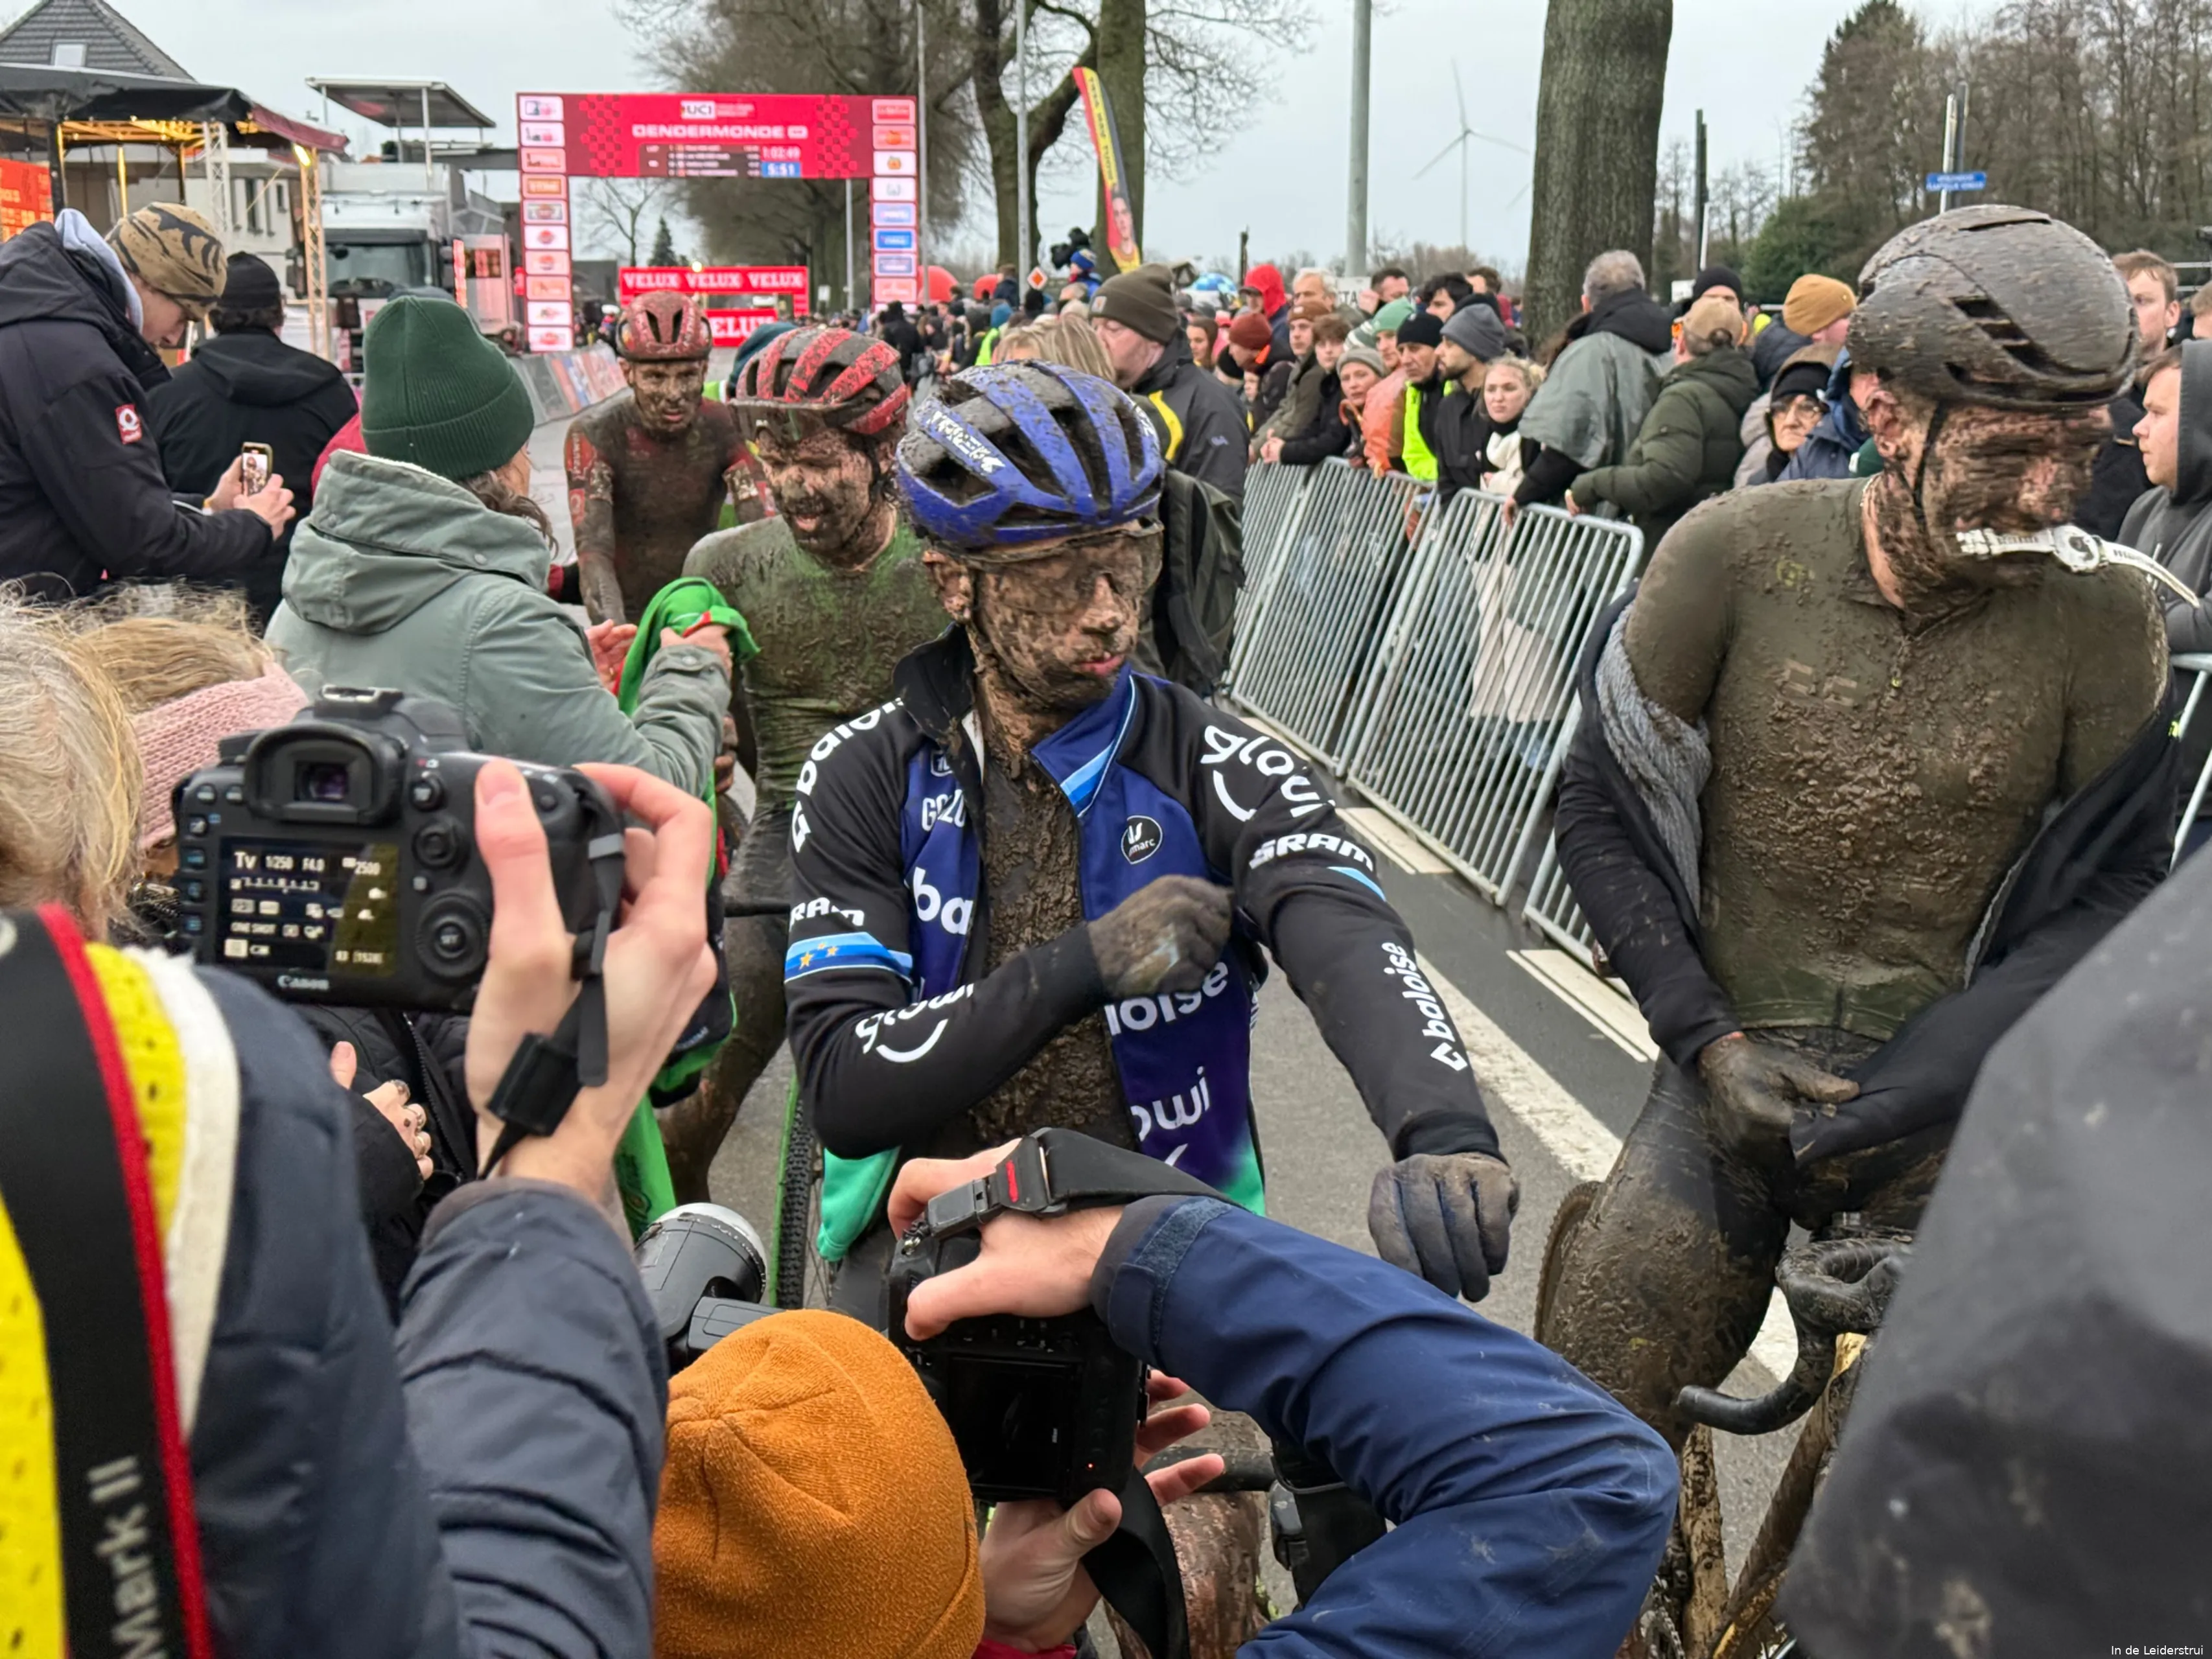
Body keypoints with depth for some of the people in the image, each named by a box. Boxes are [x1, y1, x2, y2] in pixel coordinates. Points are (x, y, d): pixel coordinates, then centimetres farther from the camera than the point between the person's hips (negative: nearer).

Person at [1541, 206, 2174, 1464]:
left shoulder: (2105, 620, -7)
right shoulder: (1736, 555, -9)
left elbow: (2109, 897, 0)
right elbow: (1603, 810, 0)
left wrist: (1909, 1090, -14)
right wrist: (1710, 1040, -8)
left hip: (1951, 1121, 0)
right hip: (1732, 1081, 0)